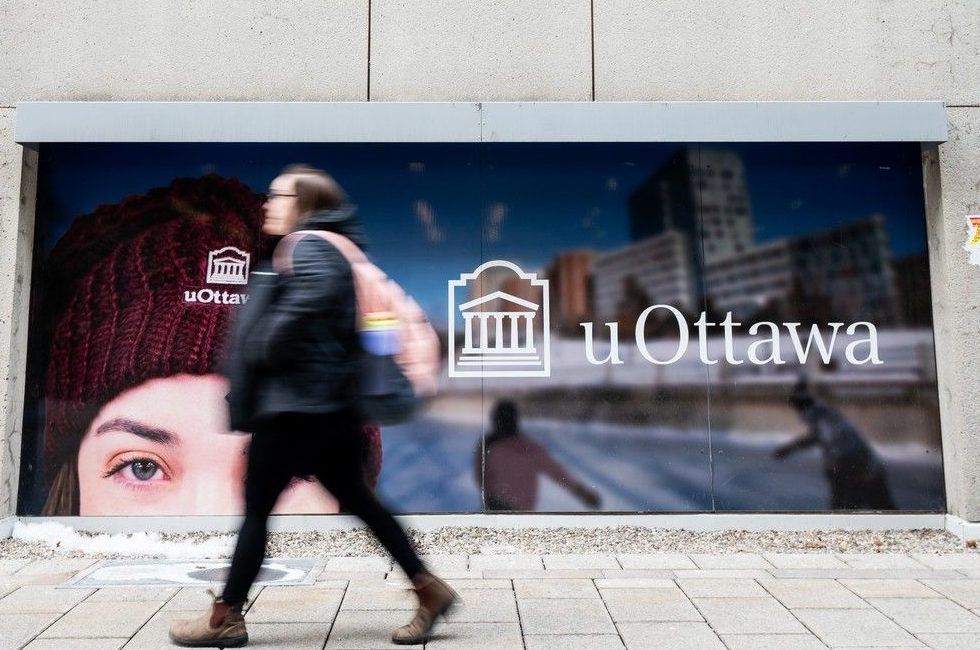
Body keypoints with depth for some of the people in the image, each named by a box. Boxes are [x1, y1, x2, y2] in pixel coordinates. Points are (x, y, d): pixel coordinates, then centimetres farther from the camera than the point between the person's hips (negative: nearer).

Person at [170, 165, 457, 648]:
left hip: (294, 402, -10)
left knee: (256, 508, 4)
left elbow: (316, 290, -32)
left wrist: (267, 347, -21)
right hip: (327, 402, 10)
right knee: (356, 499, 12)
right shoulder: (331, 247, 21)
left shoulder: (309, 247, -9)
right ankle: (428, 587, 16)